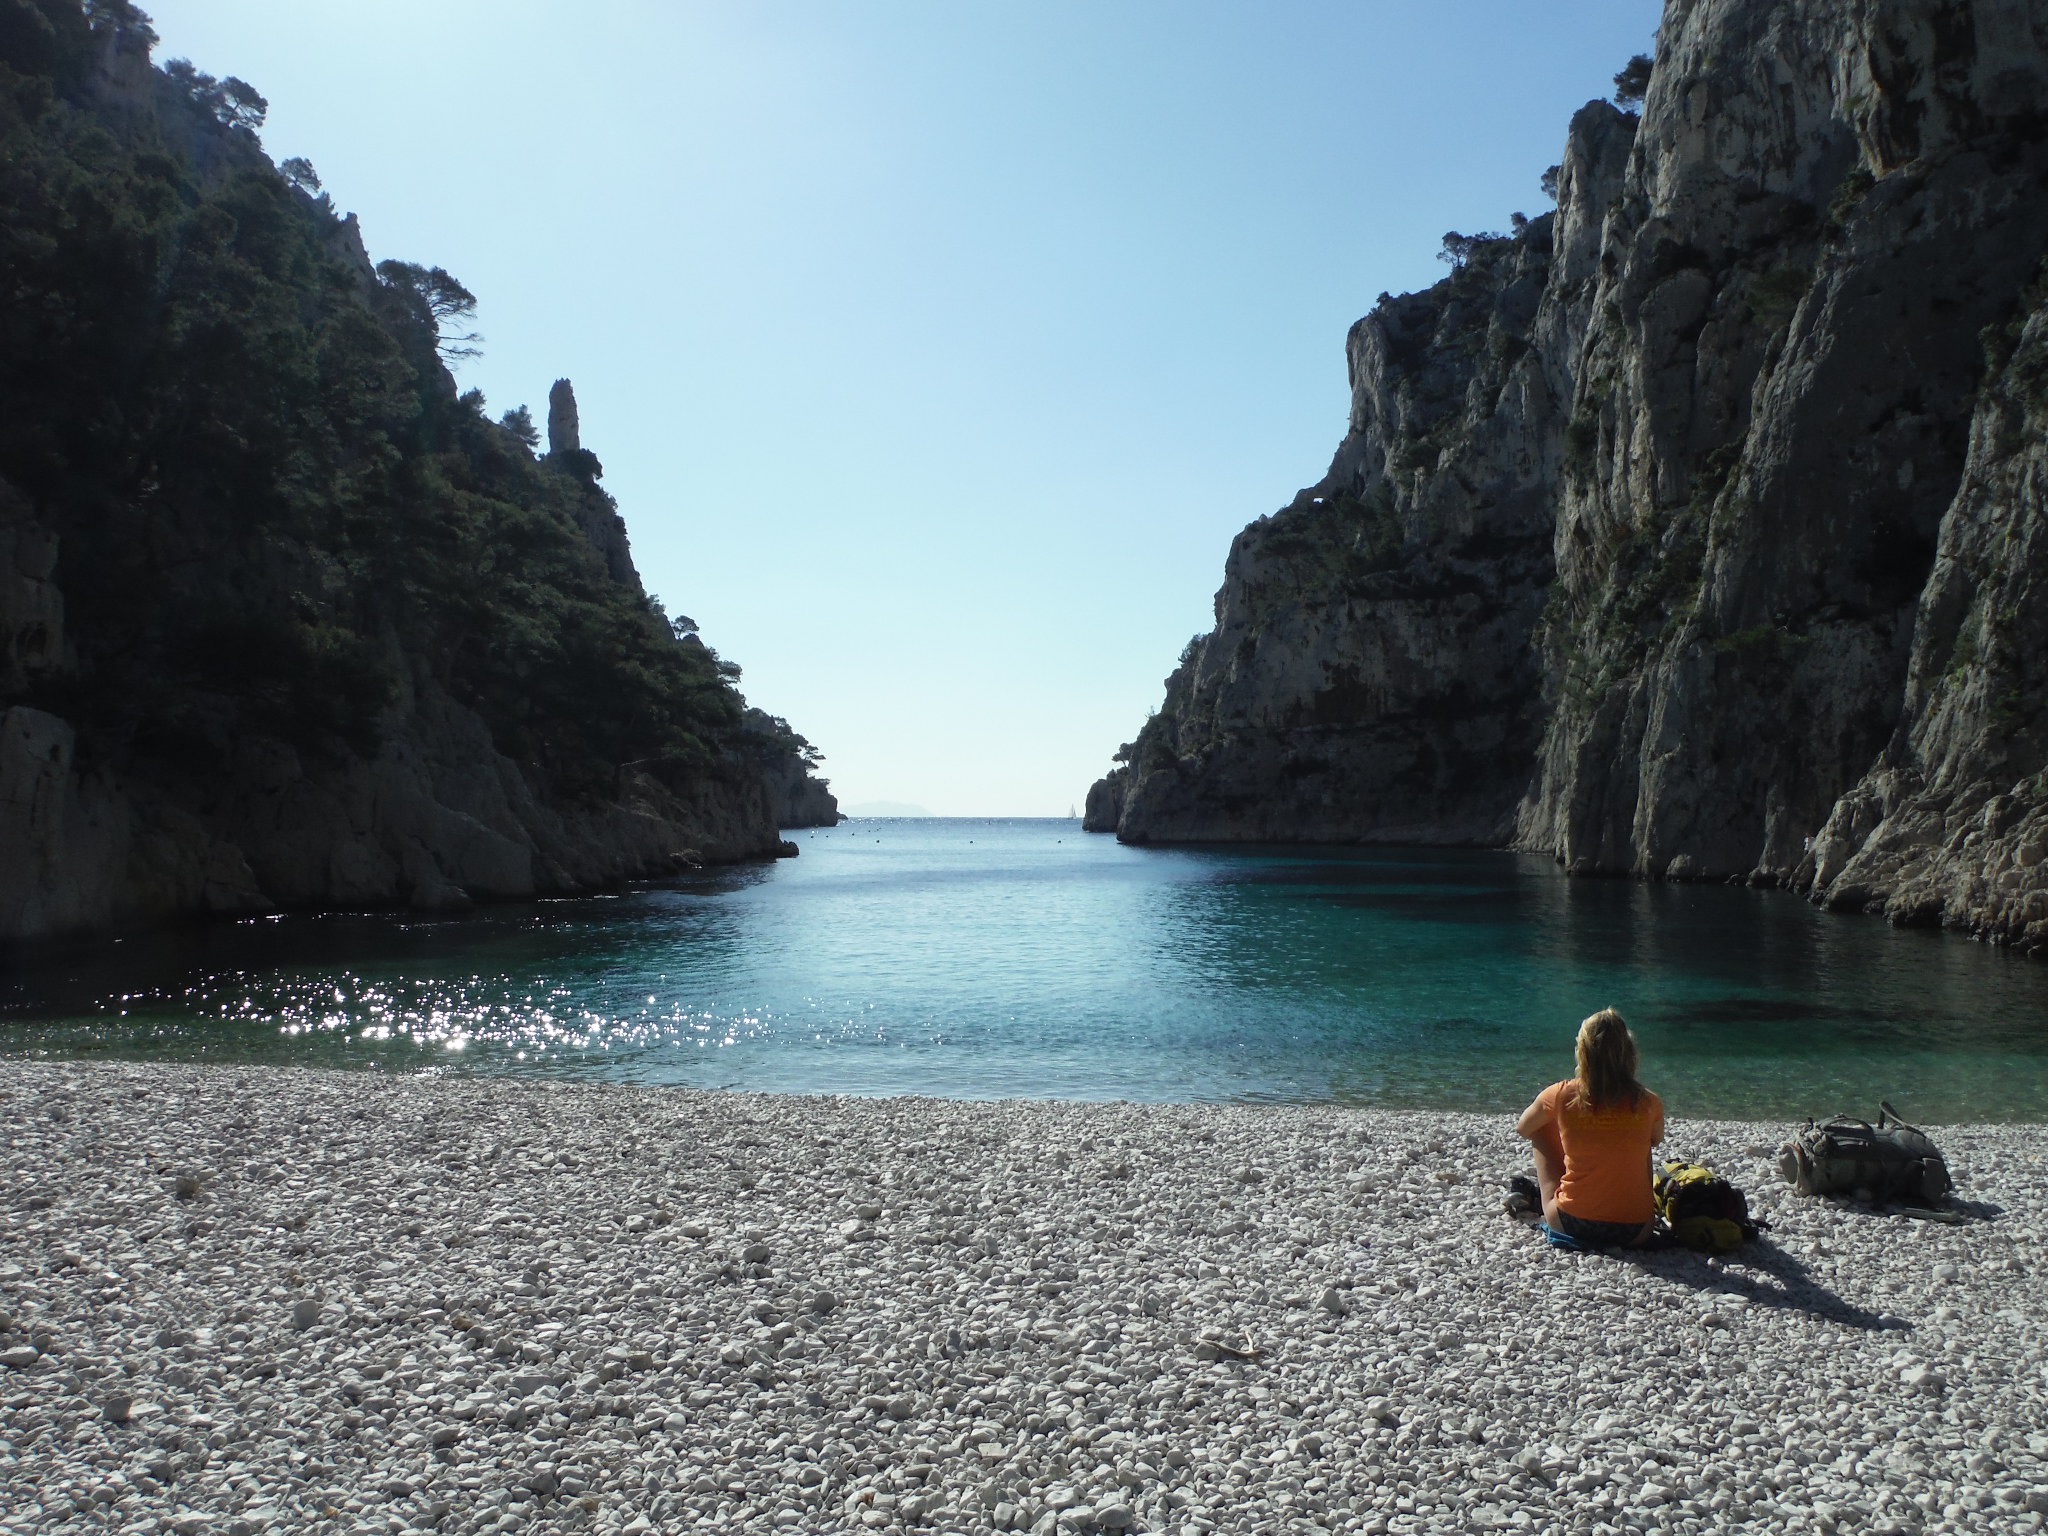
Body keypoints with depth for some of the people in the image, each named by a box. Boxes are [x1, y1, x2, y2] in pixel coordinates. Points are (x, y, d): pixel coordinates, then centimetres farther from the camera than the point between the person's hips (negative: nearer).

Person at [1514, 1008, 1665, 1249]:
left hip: (1571, 1226, -1)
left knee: (1541, 1128, 19)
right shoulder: (1648, 1103, -8)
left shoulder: (1561, 1095, -10)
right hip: (1635, 1232, 1)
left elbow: (1522, 1128, 11)